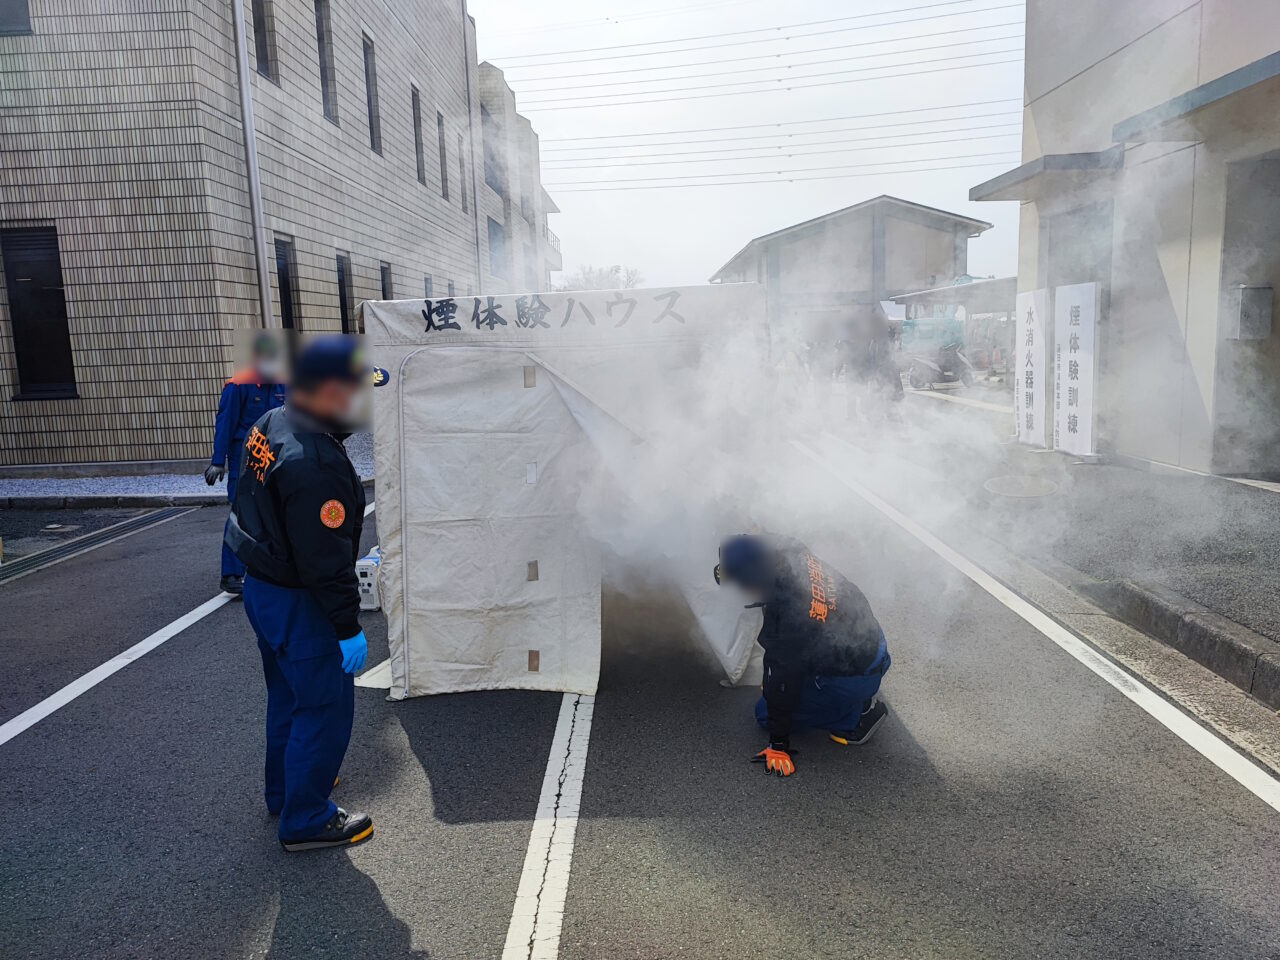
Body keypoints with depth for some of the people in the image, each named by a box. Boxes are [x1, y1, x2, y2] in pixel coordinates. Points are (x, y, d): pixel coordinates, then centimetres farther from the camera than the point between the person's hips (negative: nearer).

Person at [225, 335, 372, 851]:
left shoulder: (272, 424, 0)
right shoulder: (316, 467, -31)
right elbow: (326, 562, -28)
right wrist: (348, 628, -19)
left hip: (263, 587, 10)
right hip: (299, 605, -10)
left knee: (288, 694, 26)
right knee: (325, 707, 5)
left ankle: (285, 788, 45)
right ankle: (306, 820, 19)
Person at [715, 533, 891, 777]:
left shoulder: (784, 620, -34)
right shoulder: (790, 551, -18)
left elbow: (783, 681, -22)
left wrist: (778, 744, -9)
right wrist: (731, 567, 10)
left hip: (855, 680, -8)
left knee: (766, 713, 5)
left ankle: (859, 714, 3)